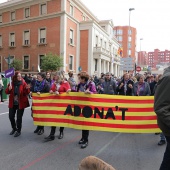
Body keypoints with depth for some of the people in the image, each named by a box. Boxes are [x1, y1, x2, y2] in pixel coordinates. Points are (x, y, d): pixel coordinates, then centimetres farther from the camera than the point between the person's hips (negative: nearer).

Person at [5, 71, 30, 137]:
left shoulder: (23, 83, -7)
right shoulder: (11, 83, 0)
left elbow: (26, 93, -9)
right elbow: (7, 92, 3)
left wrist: (27, 88, -29)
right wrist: (9, 89, -17)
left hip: (21, 103, -3)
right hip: (12, 103, 4)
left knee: (19, 117, 3)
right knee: (11, 116, 12)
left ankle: (18, 131, 21)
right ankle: (14, 128, 36)